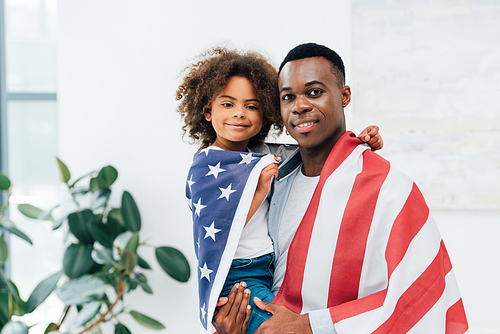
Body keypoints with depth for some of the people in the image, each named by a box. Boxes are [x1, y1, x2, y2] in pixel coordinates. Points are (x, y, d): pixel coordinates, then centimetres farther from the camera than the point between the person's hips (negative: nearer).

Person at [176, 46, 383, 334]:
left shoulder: (265, 156, 8)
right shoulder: (206, 166, -8)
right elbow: (214, 234, -16)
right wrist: (259, 192, -19)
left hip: (275, 271, 6)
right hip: (238, 278, -6)